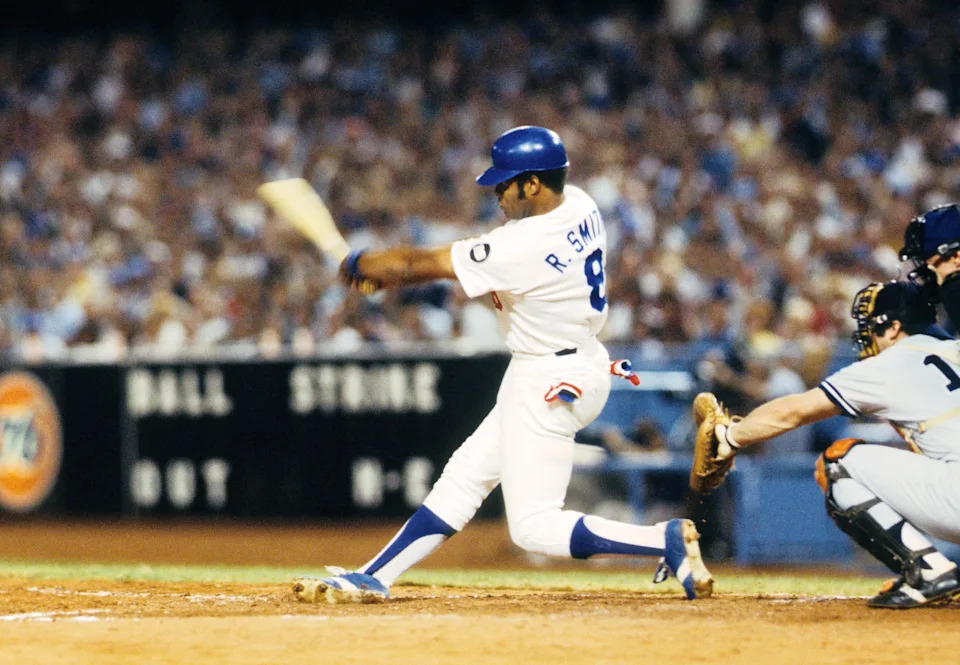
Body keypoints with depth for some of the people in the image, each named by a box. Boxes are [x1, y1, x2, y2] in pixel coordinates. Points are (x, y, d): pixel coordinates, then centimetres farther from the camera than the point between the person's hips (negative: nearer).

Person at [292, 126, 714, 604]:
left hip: (547, 385, -10)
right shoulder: (578, 206, -1)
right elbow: (487, 255, 12)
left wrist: (361, 264, 5)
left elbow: (424, 264, -15)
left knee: (535, 528, -7)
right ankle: (372, 580, 20)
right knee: (464, 476, 14)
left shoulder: (523, 248, -27)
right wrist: (393, 269, 6)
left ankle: (668, 538, -14)